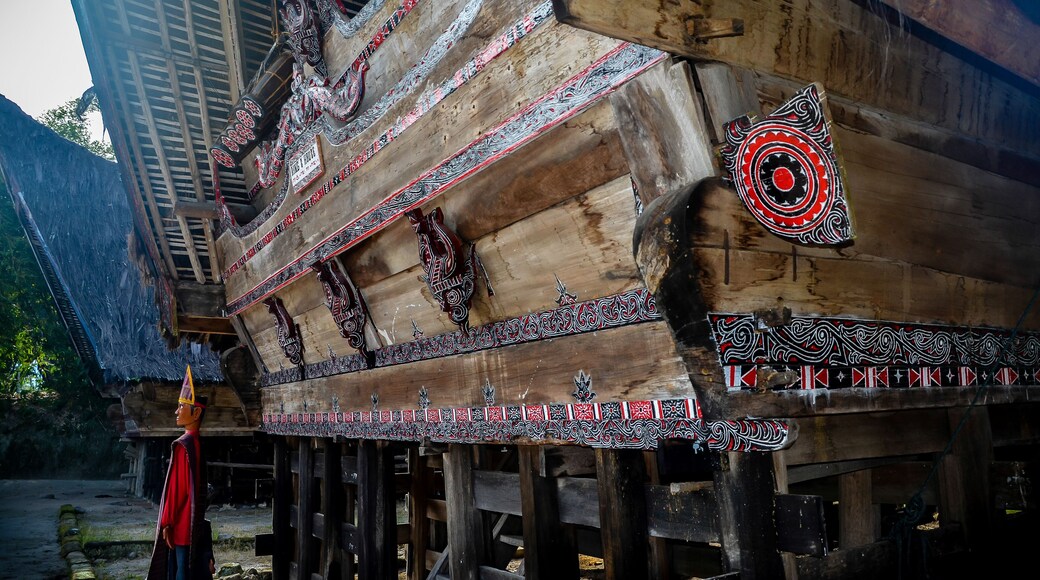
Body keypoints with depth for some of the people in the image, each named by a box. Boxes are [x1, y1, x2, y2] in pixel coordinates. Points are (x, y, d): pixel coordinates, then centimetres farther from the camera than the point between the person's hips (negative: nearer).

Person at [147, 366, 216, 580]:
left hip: (183, 526, -8)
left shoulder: (182, 445, -16)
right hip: (198, 526, 8)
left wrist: (167, 523, -12)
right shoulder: (199, 443, 10)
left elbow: (176, 487, -17)